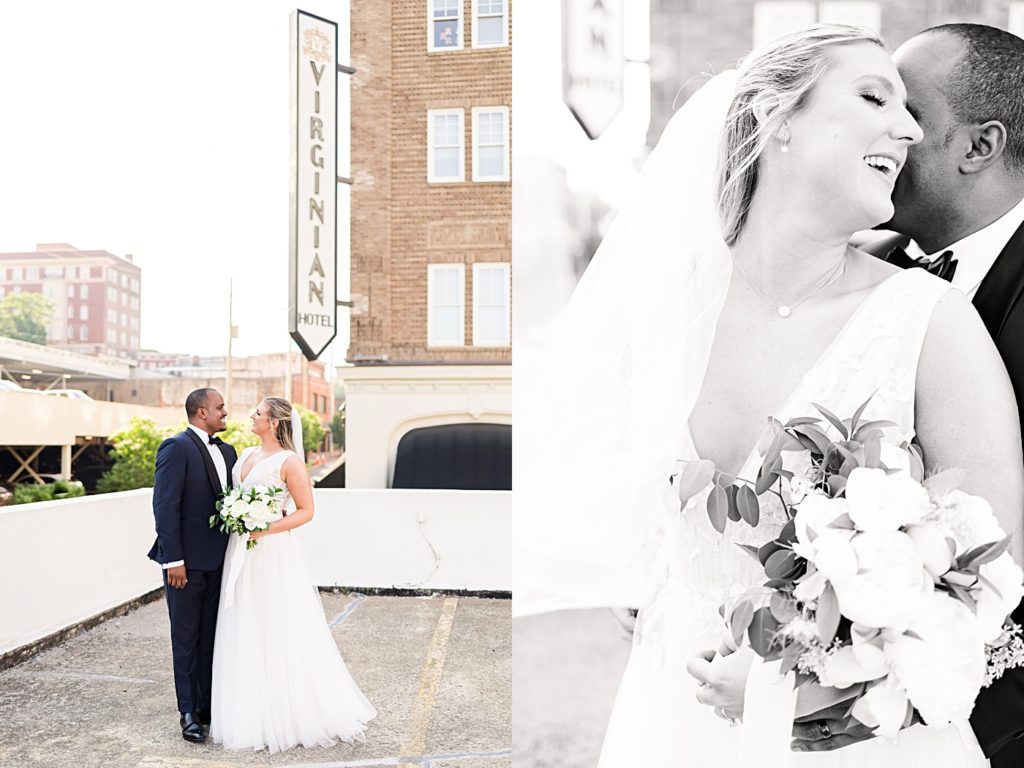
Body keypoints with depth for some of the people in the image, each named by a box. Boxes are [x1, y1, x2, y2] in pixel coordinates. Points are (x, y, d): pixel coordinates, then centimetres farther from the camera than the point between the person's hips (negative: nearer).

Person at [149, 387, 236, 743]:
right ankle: (189, 713, 18)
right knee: (186, 639, 6)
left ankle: (208, 706, 26)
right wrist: (173, 560, -18)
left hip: (218, 561, 7)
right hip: (187, 562, -7)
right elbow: (165, 506, -16)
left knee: (211, 637, 15)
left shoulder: (227, 451, 11)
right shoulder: (176, 447, -12)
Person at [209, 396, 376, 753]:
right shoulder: (246, 455, 11)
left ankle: (291, 714, 15)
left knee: (280, 635, 0)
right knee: (244, 635, 12)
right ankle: (251, 713, 25)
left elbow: (306, 511, -11)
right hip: (241, 553, 7)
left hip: (273, 554, -7)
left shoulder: (289, 462, -11)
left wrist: (265, 529, -20)